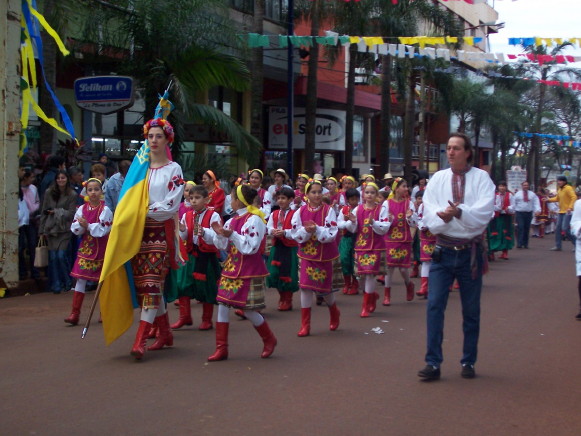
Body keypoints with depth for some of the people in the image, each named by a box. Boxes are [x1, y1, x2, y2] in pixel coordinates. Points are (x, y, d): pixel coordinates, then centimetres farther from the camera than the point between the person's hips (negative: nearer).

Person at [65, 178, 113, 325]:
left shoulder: (105, 209, -7)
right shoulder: (82, 208, 5)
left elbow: (103, 230, -15)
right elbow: (75, 228, 0)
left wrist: (87, 226, -19)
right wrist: (81, 226, -20)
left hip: (101, 249, -3)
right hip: (85, 247, 3)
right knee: (80, 280, -2)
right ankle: (75, 314, -2)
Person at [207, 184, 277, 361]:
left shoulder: (254, 220, -13)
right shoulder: (233, 220, 10)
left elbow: (250, 247, -20)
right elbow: (223, 245, 14)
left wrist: (232, 235, -27)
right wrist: (220, 234, -5)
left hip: (248, 272, -8)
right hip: (231, 269, 8)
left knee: (248, 310, -2)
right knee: (222, 305, 1)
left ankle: (269, 340, 22)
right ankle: (221, 348, 6)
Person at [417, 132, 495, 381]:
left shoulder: (481, 178, -2)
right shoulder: (438, 179, 5)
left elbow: (485, 210, -16)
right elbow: (429, 210, -6)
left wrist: (459, 212, -31)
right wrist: (444, 215, -26)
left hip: (471, 251, -1)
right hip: (443, 251, 1)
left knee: (471, 310, 8)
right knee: (435, 305, -7)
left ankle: (468, 362, 21)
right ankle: (433, 363, -3)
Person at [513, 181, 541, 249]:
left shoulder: (532, 194, 9)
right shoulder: (517, 194, 5)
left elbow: (536, 203, 2)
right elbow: (514, 203, 6)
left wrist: (537, 210, -13)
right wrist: (514, 211, 0)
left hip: (529, 213, 3)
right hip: (520, 213, -2)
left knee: (527, 228, 6)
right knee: (520, 228, -13)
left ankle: (525, 244, 13)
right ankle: (519, 243, -16)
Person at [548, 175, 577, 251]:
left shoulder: (568, 188, -13)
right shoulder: (560, 190, 14)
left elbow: (574, 197, -22)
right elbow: (557, 198, 23)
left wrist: (570, 207, -30)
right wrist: (549, 200, 8)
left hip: (568, 212, -9)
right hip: (561, 212, 9)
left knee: (565, 229, -14)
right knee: (558, 229, 7)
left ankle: (576, 244, -2)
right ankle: (558, 246, 13)